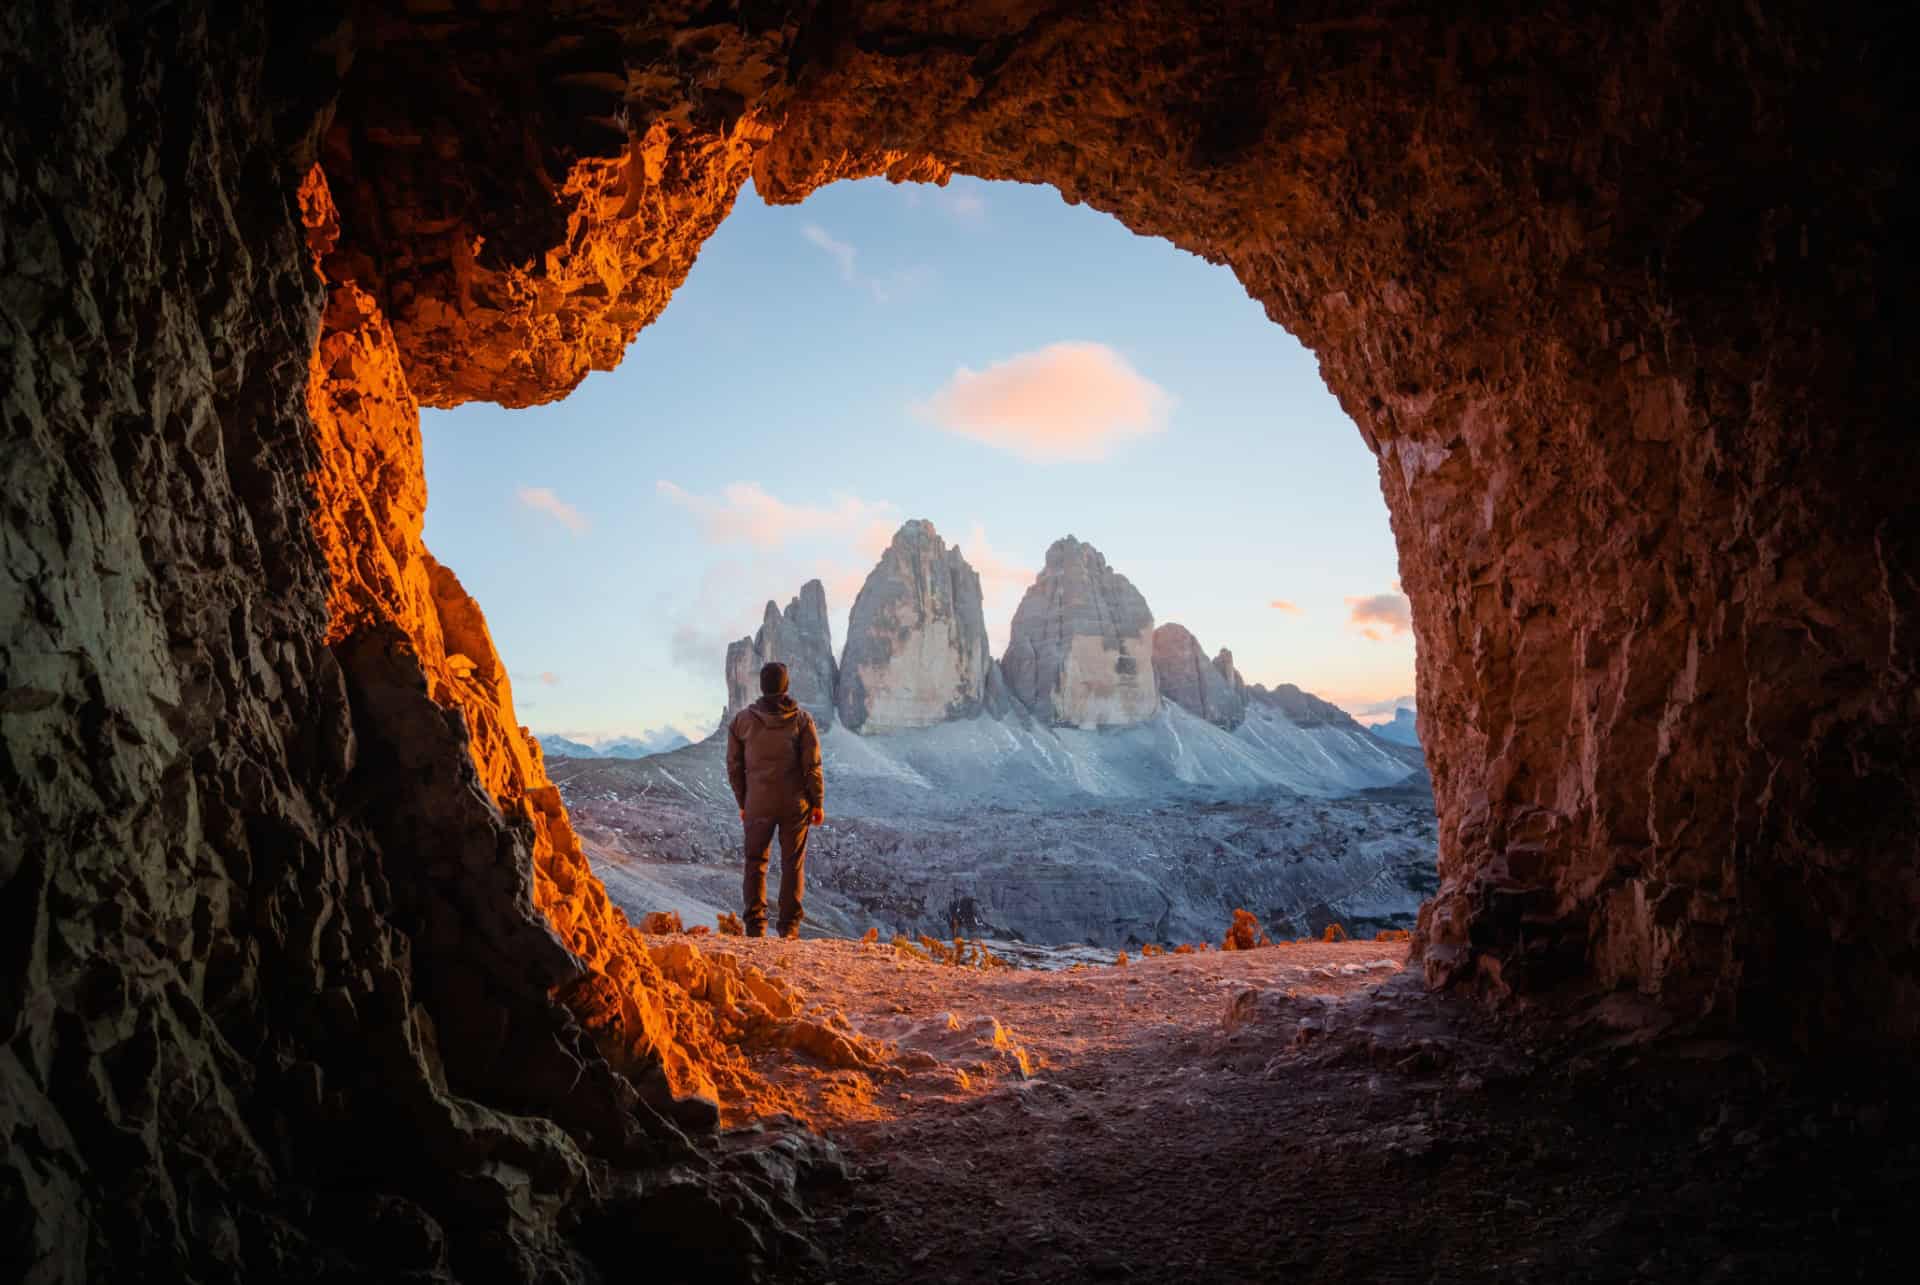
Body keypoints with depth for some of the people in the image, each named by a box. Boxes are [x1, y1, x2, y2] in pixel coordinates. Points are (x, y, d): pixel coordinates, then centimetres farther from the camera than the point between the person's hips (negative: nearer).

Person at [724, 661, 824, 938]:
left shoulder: (742, 720, 0)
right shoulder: (802, 719, -5)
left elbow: (734, 766, 4)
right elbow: (812, 766, -6)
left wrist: (742, 803, 13)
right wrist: (818, 803, 2)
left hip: (757, 804, 1)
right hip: (795, 803, -1)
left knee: (755, 863, 10)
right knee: (792, 863, 7)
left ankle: (755, 925, 7)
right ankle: (789, 926, 6)